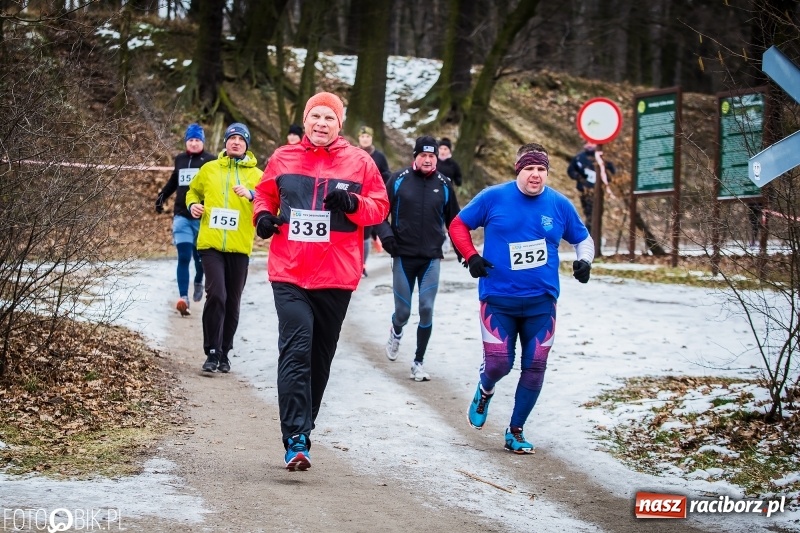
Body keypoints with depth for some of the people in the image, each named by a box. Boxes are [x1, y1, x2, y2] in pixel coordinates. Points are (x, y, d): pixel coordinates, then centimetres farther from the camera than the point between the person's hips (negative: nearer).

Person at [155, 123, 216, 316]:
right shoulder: (180, 159, 10)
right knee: (183, 257, -9)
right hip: (182, 216, 2)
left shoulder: (211, 162, -4)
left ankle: (198, 282, 43)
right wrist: (162, 197, 19)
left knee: (199, 256, 12)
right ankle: (183, 298, -16)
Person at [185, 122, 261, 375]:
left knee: (232, 302, 8)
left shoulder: (256, 174, 6)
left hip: (239, 247, 1)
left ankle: (224, 353, 21)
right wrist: (193, 205, 4)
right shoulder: (209, 169, 10)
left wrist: (251, 195, -20)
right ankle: (212, 352, -9)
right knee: (216, 295, -15)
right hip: (211, 243, -1)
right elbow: (194, 191, 25)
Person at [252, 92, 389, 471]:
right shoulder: (283, 158, 6)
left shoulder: (358, 162, 4)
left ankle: (301, 428, 26)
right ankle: (296, 440, -19)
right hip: (289, 272, -1)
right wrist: (264, 215, -1)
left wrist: (353, 203, -14)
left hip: (336, 276, 1)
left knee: (321, 355, 11)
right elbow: (265, 193, 21)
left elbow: (380, 207, 5)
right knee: (296, 351, -14)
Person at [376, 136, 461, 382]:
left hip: (431, 258, 1)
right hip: (403, 256, -1)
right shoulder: (399, 180, -3)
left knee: (427, 310, -4)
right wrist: (386, 235, -14)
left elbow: (454, 220, 13)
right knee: (403, 311, 3)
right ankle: (396, 331, 40)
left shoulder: (444, 184, 3)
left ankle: (418, 362, 9)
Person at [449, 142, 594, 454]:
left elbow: (582, 239, 15)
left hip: (541, 301, 2)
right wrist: (470, 256, -10)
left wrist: (584, 260, -6)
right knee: (498, 363, -8)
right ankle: (485, 391, 32)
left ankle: (516, 431, 20)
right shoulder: (493, 198, -6)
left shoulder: (560, 205, 0)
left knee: (535, 367, 2)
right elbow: (458, 225, 4)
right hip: (498, 298, -2)